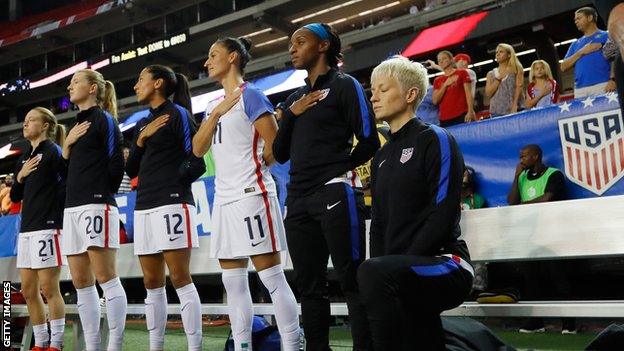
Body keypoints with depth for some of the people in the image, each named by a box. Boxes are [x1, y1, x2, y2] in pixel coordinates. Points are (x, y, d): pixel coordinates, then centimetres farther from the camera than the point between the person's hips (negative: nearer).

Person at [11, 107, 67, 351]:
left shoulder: (53, 151, -6)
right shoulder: (24, 158, 18)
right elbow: (15, 196, 18)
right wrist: (20, 175, 2)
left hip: (48, 228, -8)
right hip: (26, 229, 8)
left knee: (49, 288, -6)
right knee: (28, 291, 9)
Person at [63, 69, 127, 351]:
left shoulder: (104, 120, -1)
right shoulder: (76, 126, 22)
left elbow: (117, 163, -7)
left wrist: (102, 192, 2)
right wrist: (67, 145, 5)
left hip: (96, 205, -9)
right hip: (72, 208, 9)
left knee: (105, 278, -10)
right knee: (81, 282, 4)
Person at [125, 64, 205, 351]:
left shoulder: (178, 114, -1)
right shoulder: (142, 124, 20)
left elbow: (197, 162, -8)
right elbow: (131, 170, 14)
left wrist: (171, 183, -2)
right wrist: (141, 139, 1)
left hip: (172, 203, -8)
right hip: (144, 207, 8)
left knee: (179, 278, -10)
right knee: (151, 283, 7)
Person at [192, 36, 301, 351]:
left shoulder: (250, 95, -6)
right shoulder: (214, 104, 17)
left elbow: (275, 145, -11)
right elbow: (198, 149, 7)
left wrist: (255, 167, 4)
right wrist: (216, 113, -4)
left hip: (251, 195, -8)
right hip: (224, 199, 8)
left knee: (272, 276, -7)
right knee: (233, 281, 8)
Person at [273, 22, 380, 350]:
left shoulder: (344, 85, 3)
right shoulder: (295, 98, 21)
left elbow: (369, 141, -5)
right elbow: (280, 153, 16)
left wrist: (339, 168, 2)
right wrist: (291, 114, 4)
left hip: (334, 194, -7)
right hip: (298, 199, 7)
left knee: (352, 281, -7)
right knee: (309, 285, 8)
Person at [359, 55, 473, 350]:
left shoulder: (435, 139, -4)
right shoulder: (382, 156, 19)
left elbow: (443, 217, -14)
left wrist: (380, 274, -18)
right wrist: (381, 275, -2)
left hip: (444, 263, -8)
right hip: (406, 275, 8)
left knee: (372, 273, -34)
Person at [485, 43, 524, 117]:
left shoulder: (516, 69, 10)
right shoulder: (491, 74, 17)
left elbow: (519, 87, -1)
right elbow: (488, 94, 6)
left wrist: (515, 106, -14)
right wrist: (498, 78, -1)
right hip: (496, 112, 2)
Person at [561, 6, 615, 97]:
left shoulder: (606, 36, 12)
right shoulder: (575, 44, 25)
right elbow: (563, 67, 15)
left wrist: (612, 80, -16)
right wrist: (581, 52, 2)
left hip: (602, 86, -4)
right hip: (580, 90, 4)